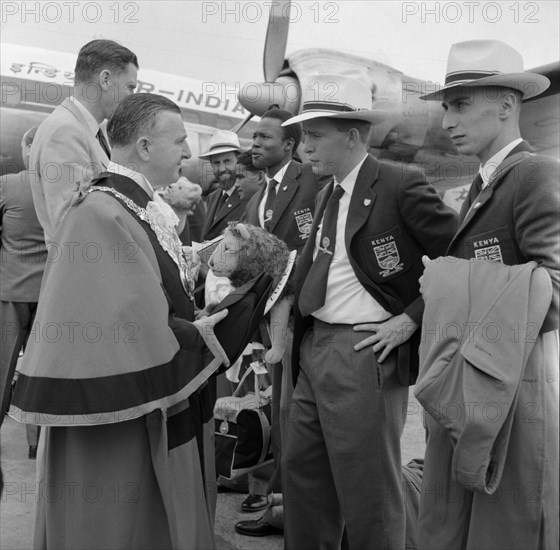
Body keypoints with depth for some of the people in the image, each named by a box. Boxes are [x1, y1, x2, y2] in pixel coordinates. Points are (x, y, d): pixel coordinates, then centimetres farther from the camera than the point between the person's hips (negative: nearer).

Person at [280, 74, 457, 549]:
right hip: (314, 346, 8)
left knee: (368, 492, 4)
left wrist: (410, 318, -15)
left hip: (365, 353, -8)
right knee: (303, 472, 16)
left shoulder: (401, 186, -12)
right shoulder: (327, 194, 14)